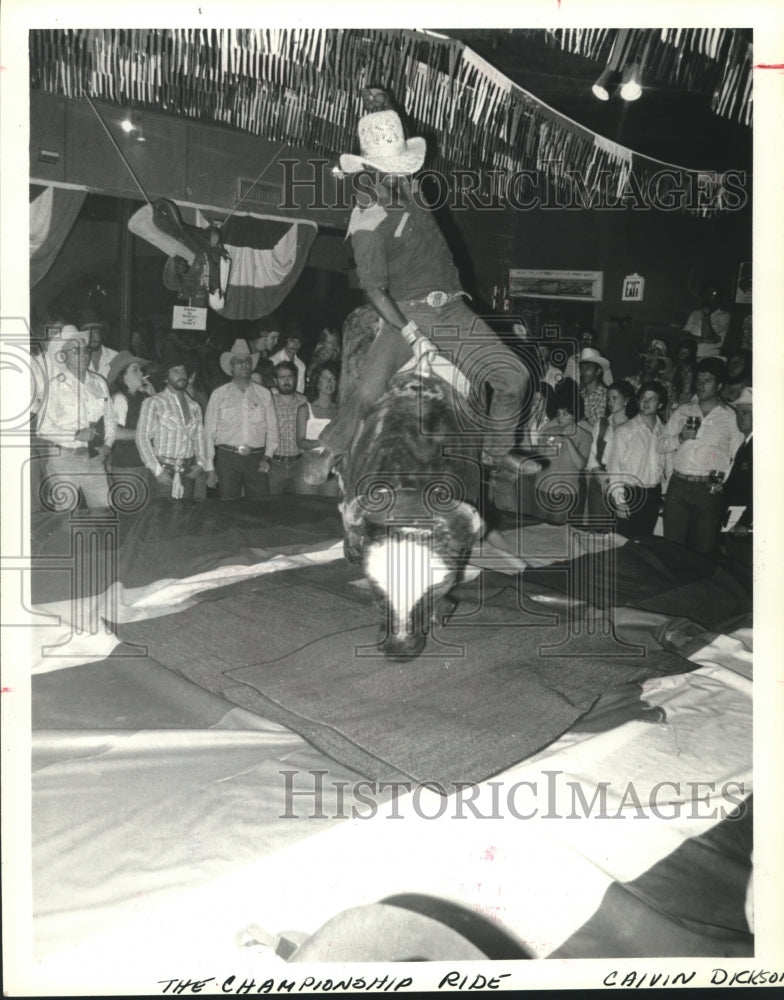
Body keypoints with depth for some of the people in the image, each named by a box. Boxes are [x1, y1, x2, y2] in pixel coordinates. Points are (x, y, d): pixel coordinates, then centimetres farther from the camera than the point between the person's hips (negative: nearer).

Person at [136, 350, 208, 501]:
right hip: (164, 473, -4)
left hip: (188, 473, 4)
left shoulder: (194, 406, 15)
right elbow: (142, 438, -5)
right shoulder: (154, 403, -1)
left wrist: (200, 464, 1)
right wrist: (157, 470, -11)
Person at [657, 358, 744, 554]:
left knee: (702, 551, 2)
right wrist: (680, 438, -8)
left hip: (709, 491, -2)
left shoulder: (730, 417, 6)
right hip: (678, 486, 2)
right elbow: (661, 446, 10)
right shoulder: (683, 411, 13)